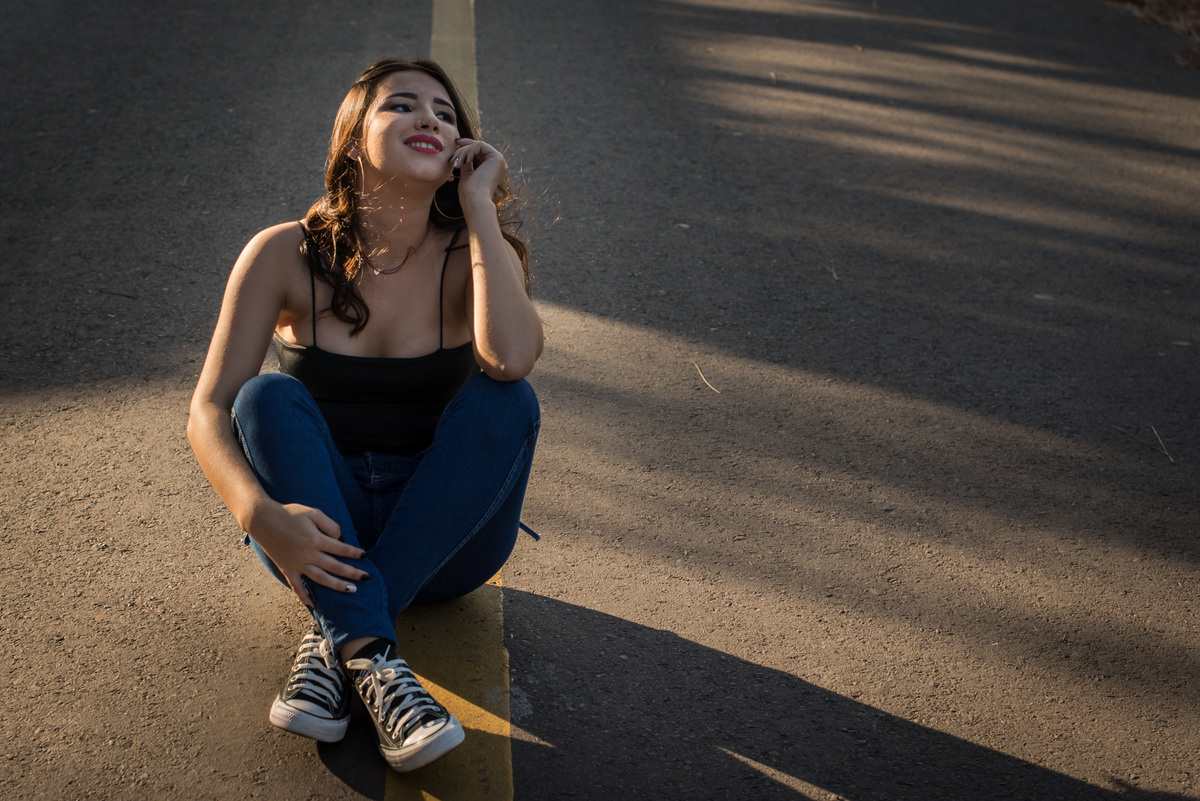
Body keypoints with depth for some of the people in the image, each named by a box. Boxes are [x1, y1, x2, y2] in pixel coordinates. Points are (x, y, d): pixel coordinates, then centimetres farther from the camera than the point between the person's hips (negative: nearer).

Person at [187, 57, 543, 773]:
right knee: (269, 397, -25)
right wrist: (260, 514, -32)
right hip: (317, 534, 0)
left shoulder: (474, 254, -7)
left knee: (506, 400, -25)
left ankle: (334, 640, -27)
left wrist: (480, 203, -22)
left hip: (440, 542, 0)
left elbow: (511, 358, -30)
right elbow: (211, 411, -12)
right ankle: (370, 660, -36)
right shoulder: (286, 255, -8)